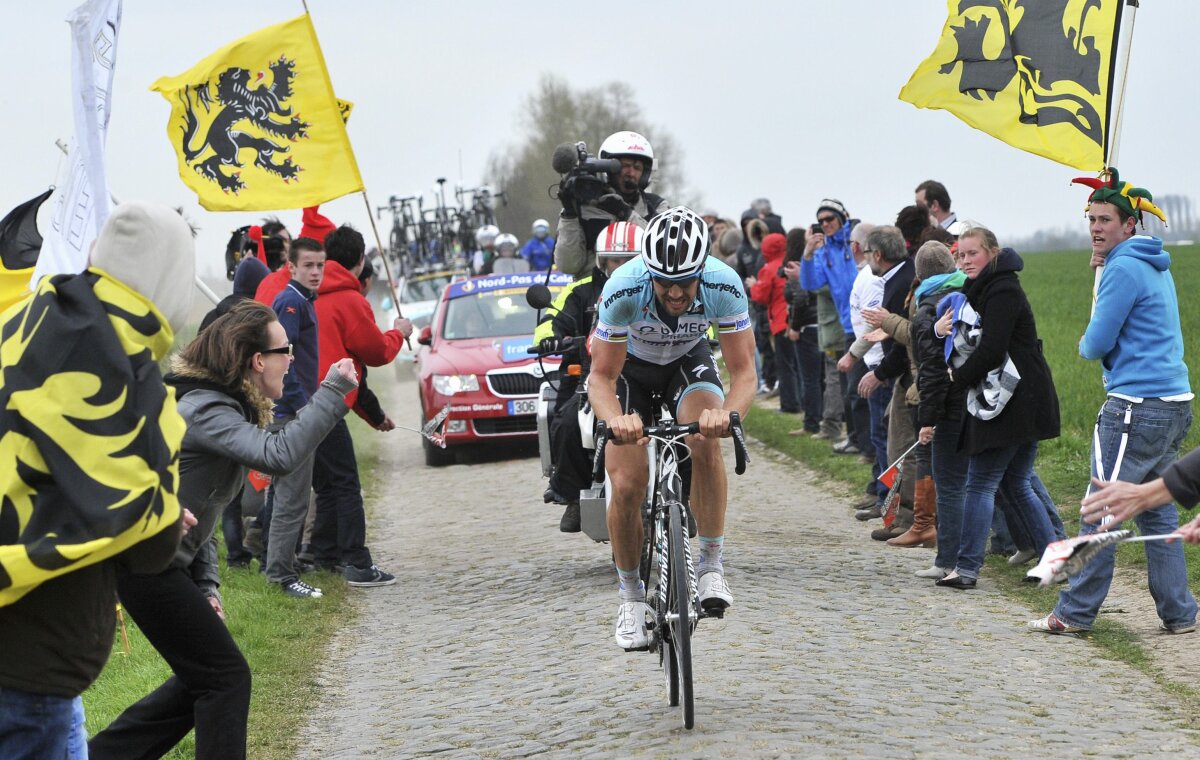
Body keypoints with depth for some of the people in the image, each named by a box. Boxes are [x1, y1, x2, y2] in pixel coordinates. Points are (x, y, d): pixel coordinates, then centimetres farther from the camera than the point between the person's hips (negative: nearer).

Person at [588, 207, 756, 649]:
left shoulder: (724, 286, -33)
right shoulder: (623, 289, -36)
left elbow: (744, 372, -28)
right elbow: (602, 378, -28)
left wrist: (727, 413, -50)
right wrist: (615, 418, -50)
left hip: (689, 360, 0)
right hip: (629, 366, 0)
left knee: (705, 442, -31)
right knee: (627, 486, -13)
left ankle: (711, 563, -17)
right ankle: (631, 593, 9)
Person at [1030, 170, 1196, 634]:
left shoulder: (1124, 269, -13)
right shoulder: (1156, 266, 17)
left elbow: (1096, 344, -14)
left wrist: (1086, 344, 11)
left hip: (1136, 406, -9)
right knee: (1159, 512, 13)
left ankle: (1075, 613, 0)